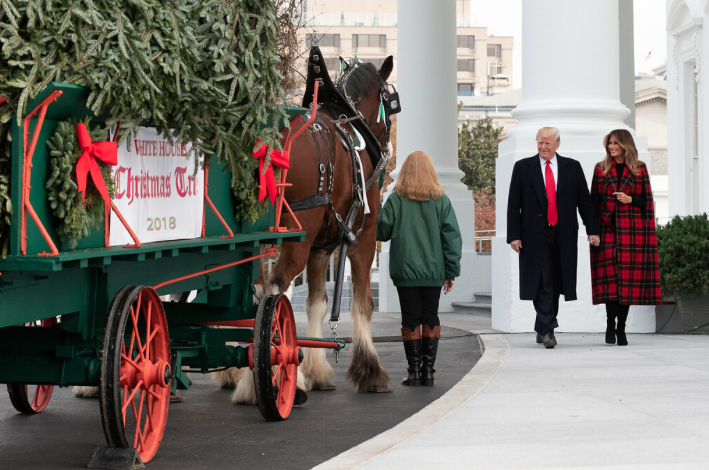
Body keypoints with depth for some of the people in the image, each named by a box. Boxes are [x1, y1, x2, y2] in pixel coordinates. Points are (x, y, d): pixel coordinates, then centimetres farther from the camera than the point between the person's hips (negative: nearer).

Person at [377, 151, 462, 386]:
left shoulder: (395, 200, -5)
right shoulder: (441, 200, -1)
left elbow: (382, 232, -2)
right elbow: (452, 236, -1)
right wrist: (451, 272, 4)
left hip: (405, 271, -2)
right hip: (434, 272, 2)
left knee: (410, 320, 4)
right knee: (431, 318, 11)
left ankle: (414, 370, 3)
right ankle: (428, 370, 9)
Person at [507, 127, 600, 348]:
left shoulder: (572, 167, 8)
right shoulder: (522, 167, 4)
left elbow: (584, 200, 8)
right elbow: (513, 204, 2)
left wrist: (592, 229, 0)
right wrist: (514, 235, -5)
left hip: (563, 236, 2)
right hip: (535, 236, -2)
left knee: (555, 284, 7)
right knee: (542, 283, -9)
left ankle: (542, 330, 18)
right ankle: (547, 331, -11)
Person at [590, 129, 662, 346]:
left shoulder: (639, 169, 7)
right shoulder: (601, 169, 10)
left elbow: (647, 200, 8)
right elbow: (594, 201, 8)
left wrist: (630, 200, -11)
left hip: (632, 229, 0)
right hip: (608, 230, 0)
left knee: (629, 278, -2)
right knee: (610, 277, -7)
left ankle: (621, 328, 4)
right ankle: (610, 325, 0)